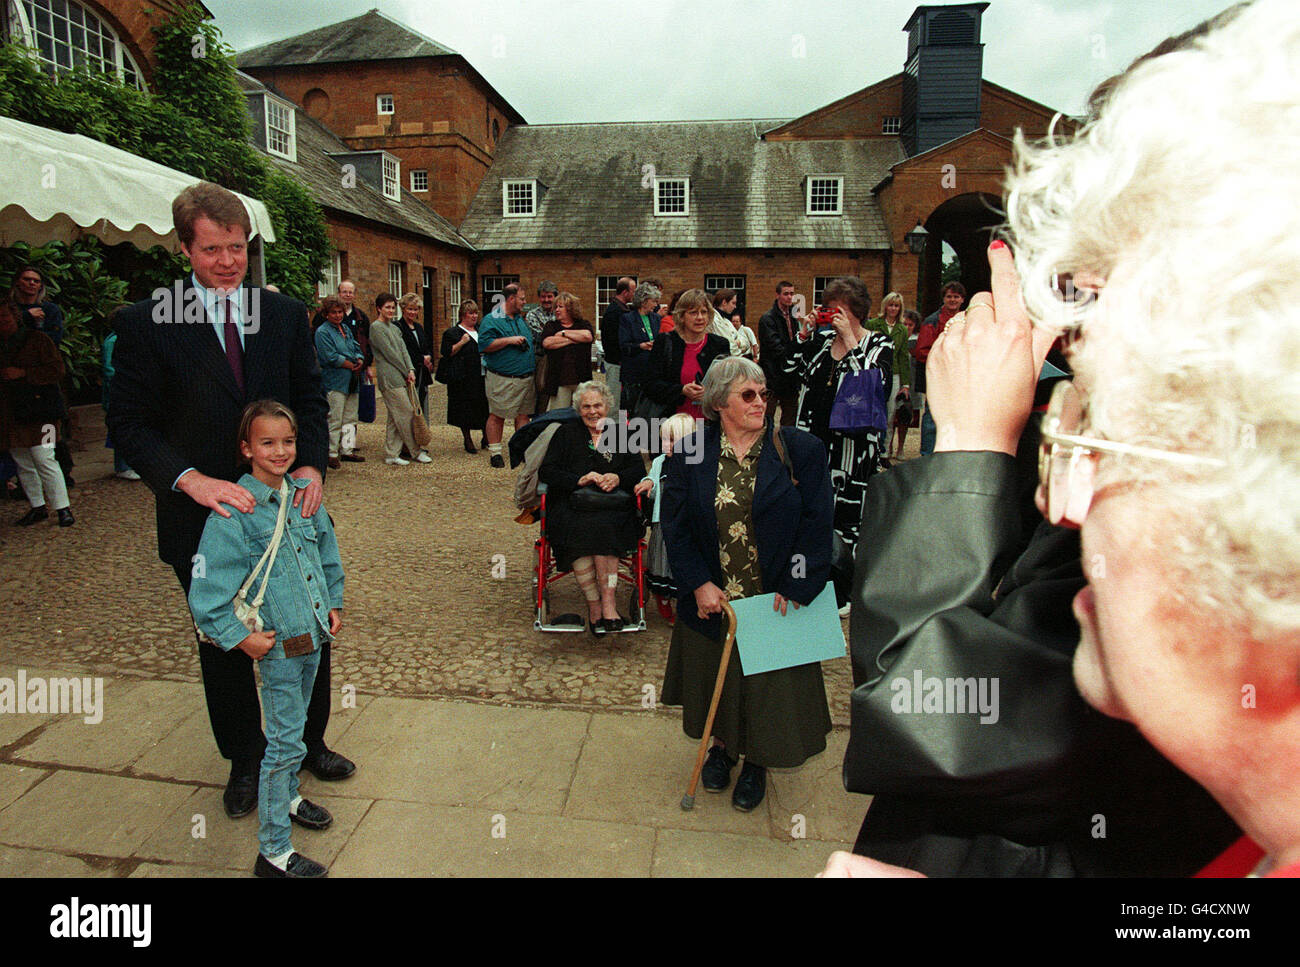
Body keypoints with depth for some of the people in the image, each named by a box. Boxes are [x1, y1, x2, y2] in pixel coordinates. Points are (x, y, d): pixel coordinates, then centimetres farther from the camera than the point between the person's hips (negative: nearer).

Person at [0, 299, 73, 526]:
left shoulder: (37, 339, -1)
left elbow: (57, 369, -9)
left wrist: (22, 373, -15)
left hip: (38, 411, -6)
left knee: (44, 460, -11)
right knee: (23, 464, 9)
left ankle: (63, 507, -3)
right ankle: (38, 507, 20)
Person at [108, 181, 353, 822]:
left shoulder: (287, 314, 3)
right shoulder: (147, 323, -6)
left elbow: (310, 398, 4)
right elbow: (128, 422, -8)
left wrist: (311, 464, -14)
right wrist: (191, 479, -23)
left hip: (286, 506, 3)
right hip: (204, 517, -2)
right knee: (224, 646, 15)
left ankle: (308, 743, 39)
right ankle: (246, 761, 37)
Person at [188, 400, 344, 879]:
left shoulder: (303, 493, 2)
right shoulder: (234, 511, -17)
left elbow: (327, 553, 16)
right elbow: (206, 589, -16)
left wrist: (334, 605, 11)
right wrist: (240, 637, -16)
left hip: (314, 635, 6)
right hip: (276, 644, -6)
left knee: (294, 725, 23)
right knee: (284, 742, 0)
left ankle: (287, 796, 46)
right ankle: (273, 852, 13)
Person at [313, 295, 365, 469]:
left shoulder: (346, 328, 17)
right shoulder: (322, 332, -6)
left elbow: (356, 348, 18)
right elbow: (331, 357, -14)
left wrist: (360, 360, -3)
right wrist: (351, 365, -11)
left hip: (352, 381, 8)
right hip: (335, 382, -8)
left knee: (350, 418, 12)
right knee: (334, 420, -6)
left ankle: (346, 450, 21)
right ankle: (331, 454, 1)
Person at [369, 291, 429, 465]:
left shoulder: (394, 327, 21)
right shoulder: (376, 327, -5)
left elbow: (403, 350, 12)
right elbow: (389, 353, -10)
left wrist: (411, 370, -3)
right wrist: (406, 372, -6)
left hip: (400, 377, 8)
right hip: (389, 378, -8)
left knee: (395, 418, 8)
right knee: (406, 414, -6)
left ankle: (391, 454, 11)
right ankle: (416, 451, 2)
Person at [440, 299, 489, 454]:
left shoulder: (480, 330, 18)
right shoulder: (452, 333, 0)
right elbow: (446, 354, -8)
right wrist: (461, 343, -17)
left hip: (482, 377, 5)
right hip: (464, 380, -5)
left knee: (485, 407, 4)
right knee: (465, 410, -1)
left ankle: (485, 437, 18)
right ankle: (467, 441, 9)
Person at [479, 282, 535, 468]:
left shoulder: (521, 319, 18)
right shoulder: (491, 320, -6)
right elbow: (484, 345, -16)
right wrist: (509, 340, -17)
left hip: (526, 377, 7)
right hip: (503, 379, -7)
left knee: (523, 415, 9)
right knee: (497, 416, -1)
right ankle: (495, 452, 7)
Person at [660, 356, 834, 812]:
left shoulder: (801, 450, -7)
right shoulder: (689, 455, -5)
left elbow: (817, 525, -8)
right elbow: (675, 525, -5)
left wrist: (794, 588, -14)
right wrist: (699, 583, -14)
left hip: (776, 602, -1)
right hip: (712, 601, 1)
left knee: (767, 681, 13)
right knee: (715, 675, 20)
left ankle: (757, 761, 39)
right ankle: (722, 745, 47)